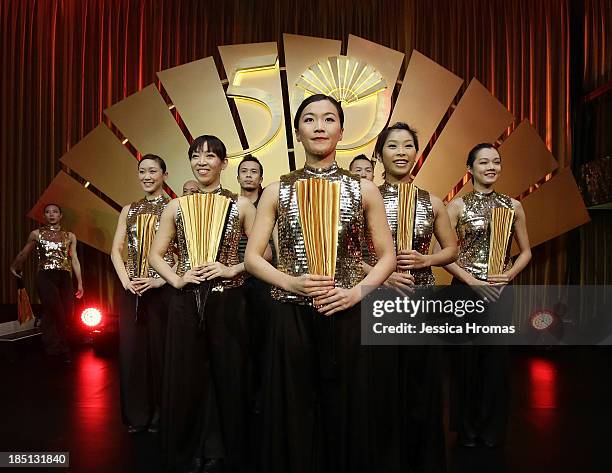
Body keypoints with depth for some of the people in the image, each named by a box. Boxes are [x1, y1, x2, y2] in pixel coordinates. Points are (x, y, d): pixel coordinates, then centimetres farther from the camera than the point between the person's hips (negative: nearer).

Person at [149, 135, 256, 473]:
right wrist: (176, 279, -6)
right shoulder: (176, 206, 6)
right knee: (185, 378, 8)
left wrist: (232, 270, -12)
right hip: (186, 303, 2)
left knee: (228, 377, 6)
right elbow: (155, 254, 10)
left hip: (227, 302, -1)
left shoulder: (241, 205, 0)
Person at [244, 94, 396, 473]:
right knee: (293, 416, 9)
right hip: (291, 318, 0)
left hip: (346, 317, 0)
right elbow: (253, 257, 4)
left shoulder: (364, 190, 4)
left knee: (344, 411, 10)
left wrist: (355, 292, -10)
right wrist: (292, 283, -12)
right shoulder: (277, 192, 4)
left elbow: (387, 256, 6)